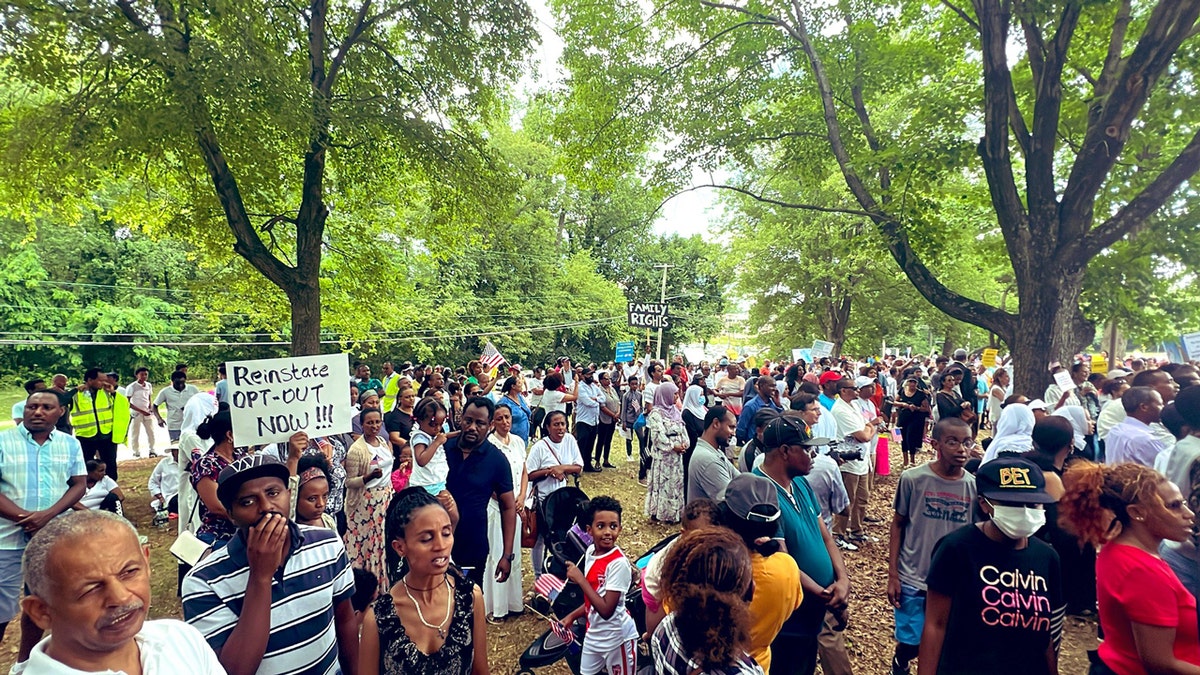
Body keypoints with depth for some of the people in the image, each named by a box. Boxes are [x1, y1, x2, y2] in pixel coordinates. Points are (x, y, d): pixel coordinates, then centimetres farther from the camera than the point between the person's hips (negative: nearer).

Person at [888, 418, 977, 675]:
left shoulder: (975, 486, -4)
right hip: (912, 580, -2)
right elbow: (898, 525, -2)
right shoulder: (912, 479, -11)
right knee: (911, 643, 8)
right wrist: (893, 575, -4)